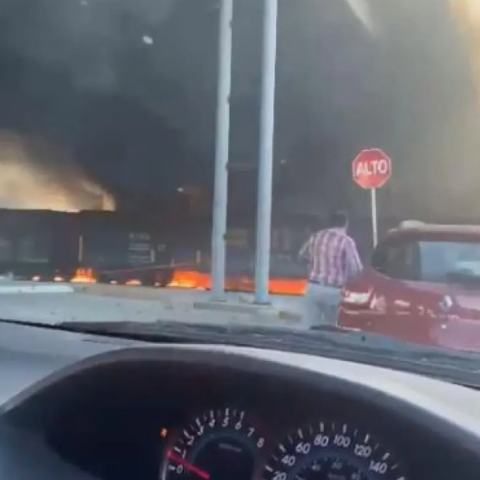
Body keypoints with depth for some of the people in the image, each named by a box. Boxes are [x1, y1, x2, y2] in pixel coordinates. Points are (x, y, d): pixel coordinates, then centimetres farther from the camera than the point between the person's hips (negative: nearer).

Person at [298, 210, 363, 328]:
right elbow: (356, 269, -11)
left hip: (314, 288, 4)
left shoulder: (316, 236, 7)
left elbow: (302, 254, 24)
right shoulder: (346, 241, -9)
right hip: (334, 292, -4)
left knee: (308, 328, 6)